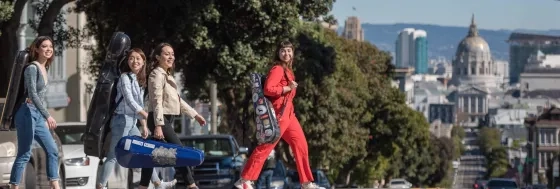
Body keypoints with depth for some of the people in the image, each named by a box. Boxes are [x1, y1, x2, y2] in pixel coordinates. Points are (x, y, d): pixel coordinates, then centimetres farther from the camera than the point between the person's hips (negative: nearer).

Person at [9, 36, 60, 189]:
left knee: (52, 150, 8)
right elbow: (32, 94, -23)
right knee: (24, 154, -6)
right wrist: (48, 116, -30)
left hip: (38, 116, 9)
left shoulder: (44, 68, 12)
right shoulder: (32, 68, -14)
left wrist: (45, 118, 21)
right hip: (27, 114, -9)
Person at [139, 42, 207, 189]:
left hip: (166, 120, 10)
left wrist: (195, 114, 24)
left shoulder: (168, 75, 20)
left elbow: (177, 100, 25)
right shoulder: (157, 74, -11)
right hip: (159, 119, -10)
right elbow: (157, 101, -20)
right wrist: (158, 125, -27)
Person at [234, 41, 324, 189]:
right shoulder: (277, 69, -12)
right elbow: (268, 89, -23)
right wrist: (288, 88, -20)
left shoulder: (287, 70, 17)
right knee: (266, 147, -8)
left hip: (288, 114, 10)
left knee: (301, 145, 10)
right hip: (278, 114, -10)